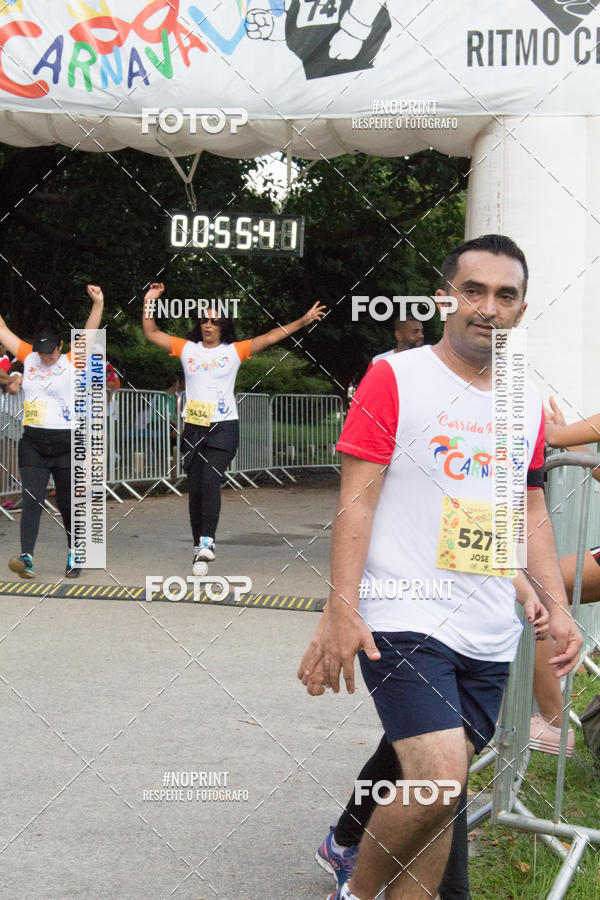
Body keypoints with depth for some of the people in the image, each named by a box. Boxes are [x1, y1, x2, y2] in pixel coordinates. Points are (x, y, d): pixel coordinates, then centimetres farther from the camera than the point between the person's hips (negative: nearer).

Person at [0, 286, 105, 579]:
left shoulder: (72, 363, -2)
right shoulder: (28, 358, 7)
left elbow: (89, 334, -13)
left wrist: (98, 304, -25)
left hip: (66, 443, -2)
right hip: (33, 442, 2)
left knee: (67, 503, 7)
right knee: (31, 501, -8)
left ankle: (74, 554, 23)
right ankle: (26, 557, -18)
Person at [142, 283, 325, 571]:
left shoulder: (235, 351, 5)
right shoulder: (187, 348, 10)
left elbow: (270, 337, 1)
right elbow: (151, 333, 13)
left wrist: (303, 321, -5)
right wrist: (149, 302, 4)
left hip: (224, 428, -3)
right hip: (193, 429, 3)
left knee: (211, 481, -21)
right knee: (195, 489, 5)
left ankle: (207, 541, -23)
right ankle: (199, 547, 12)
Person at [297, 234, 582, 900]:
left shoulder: (528, 400, 13)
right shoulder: (394, 378, -3)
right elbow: (357, 498, -8)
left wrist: (557, 607, 12)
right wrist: (340, 611, -15)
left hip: (490, 635, 6)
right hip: (403, 620, -6)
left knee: (438, 794, 7)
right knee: (439, 783, -17)